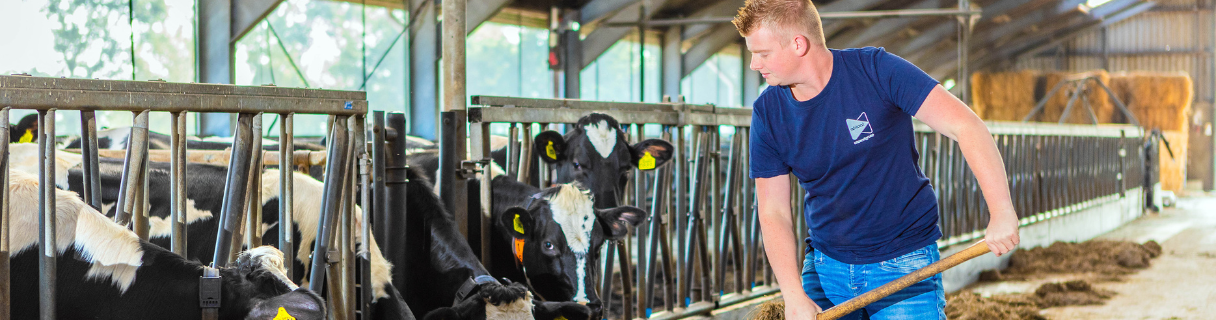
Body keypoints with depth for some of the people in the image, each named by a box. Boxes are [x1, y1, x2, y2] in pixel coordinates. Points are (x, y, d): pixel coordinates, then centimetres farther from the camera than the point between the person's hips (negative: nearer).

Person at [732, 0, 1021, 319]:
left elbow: (965, 125, -20)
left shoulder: (878, 71, -16)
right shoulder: (768, 113, -5)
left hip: (905, 264, -3)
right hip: (825, 266, 4)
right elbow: (773, 213, -3)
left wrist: (1002, 212, -30)